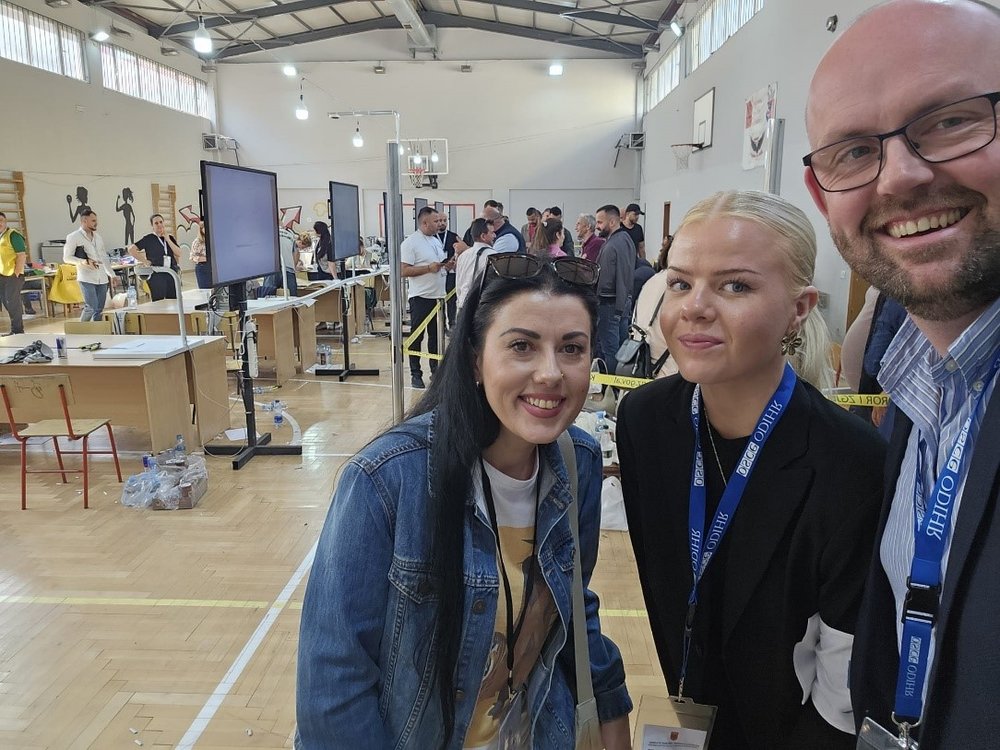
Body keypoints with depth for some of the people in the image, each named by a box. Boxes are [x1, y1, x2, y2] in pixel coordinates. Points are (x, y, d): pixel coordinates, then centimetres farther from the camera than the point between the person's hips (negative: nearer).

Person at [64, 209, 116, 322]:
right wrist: (83, 262, -18)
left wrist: (112, 274, 19)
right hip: (86, 278, -6)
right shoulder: (73, 237, -1)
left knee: (99, 309, 5)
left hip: (102, 278, 6)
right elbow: (67, 257, -3)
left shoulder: (98, 237, 17)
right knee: (91, 307, -14)